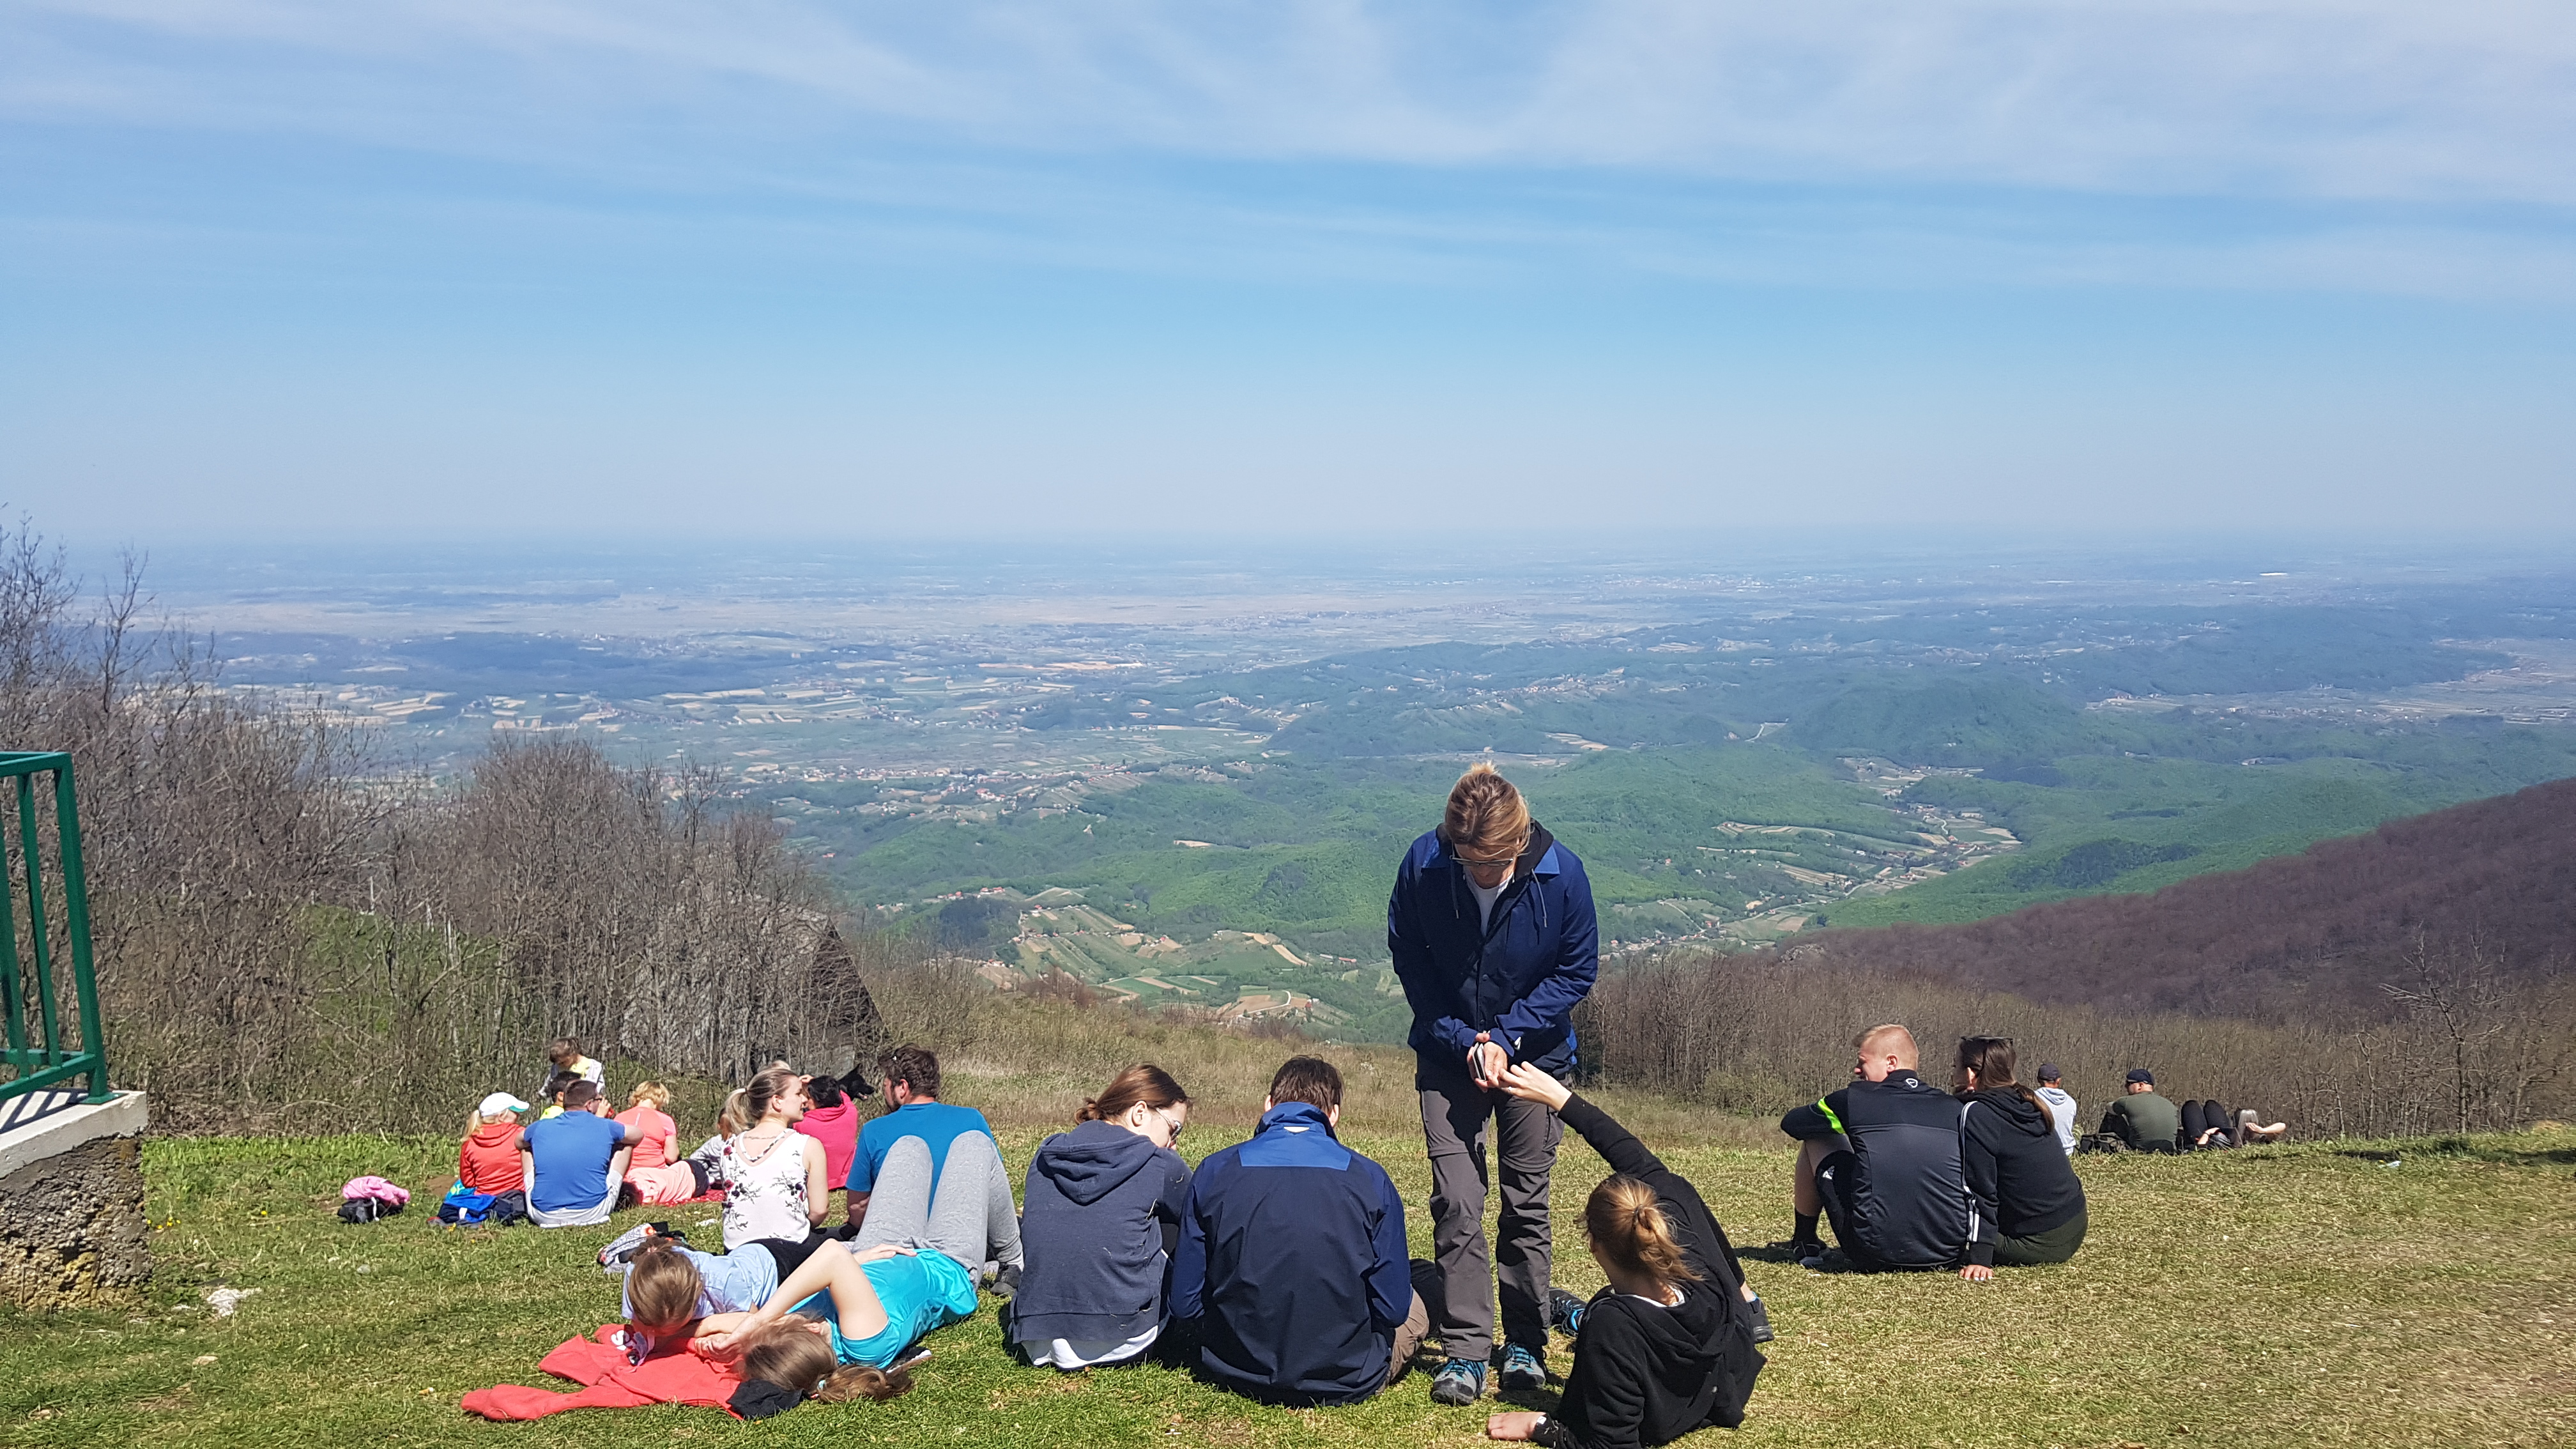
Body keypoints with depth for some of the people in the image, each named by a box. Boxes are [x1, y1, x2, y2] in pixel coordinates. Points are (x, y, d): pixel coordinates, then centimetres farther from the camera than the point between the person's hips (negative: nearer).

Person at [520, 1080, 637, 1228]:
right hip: (592, 1214, -2)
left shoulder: (540, 1127, 4)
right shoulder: (604, 1127, -2)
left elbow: (519, 1143, 29)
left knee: (528, 1148, 25)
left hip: (543, 1215, 2)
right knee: (624, 1146, 19)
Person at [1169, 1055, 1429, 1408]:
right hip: (1346, 1383, -3)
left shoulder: (1214, 1172, -6)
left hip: (1237, 1375, 3)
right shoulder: (1370, 1179, -10)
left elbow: (1185, 1305, -3)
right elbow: (1393, 1309, -5)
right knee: (1427, 1286, 22)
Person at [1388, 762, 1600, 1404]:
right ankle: (1465, 1349, 3)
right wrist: (1464, 1040, -14)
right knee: (1456, 1203, -6)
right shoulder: (1422, 864, -19)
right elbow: (1408, 960, -7)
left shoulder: (1561, 874, -21)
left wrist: (1506, 1035, -16)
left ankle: (1526, 1344, 21)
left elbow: (1577, 970, -8)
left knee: (1526, 1204, 7)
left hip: (1535, 1054, 0)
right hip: (1449, 1055, 0)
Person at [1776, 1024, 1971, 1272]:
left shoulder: (1855, 1099, -2)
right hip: (1949, 1257, 3)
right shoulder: (1953, 1109, 7)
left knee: (1815, 1139, 16)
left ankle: (1804, 1243, 32)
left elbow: (1790, 1123, 16)